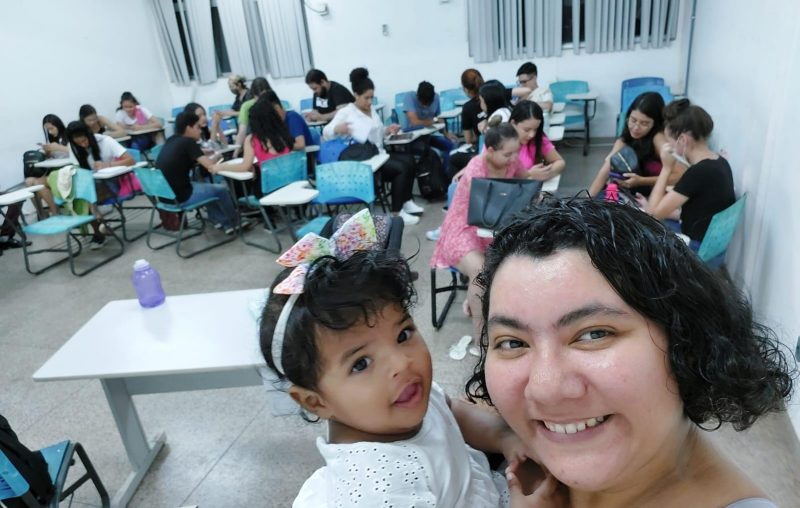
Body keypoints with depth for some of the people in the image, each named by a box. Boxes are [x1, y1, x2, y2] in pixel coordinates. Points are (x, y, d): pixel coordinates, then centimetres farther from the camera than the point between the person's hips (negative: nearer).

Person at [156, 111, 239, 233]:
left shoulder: (171, 140, 9)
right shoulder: (188, 142, -12)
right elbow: (211, 166, -16)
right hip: (180, 196, -8)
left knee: (206, 185, 30)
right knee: (222, 189, 12)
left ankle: (223, 222, 31)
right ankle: (234, 223, 31)